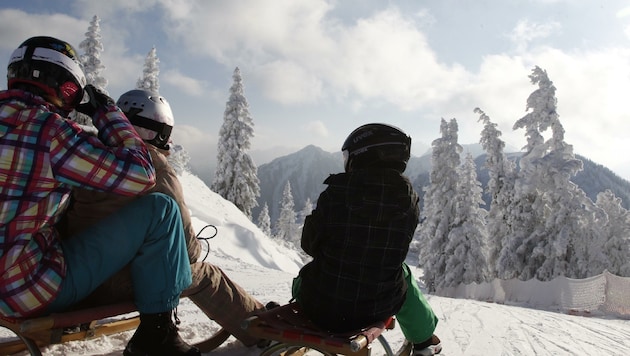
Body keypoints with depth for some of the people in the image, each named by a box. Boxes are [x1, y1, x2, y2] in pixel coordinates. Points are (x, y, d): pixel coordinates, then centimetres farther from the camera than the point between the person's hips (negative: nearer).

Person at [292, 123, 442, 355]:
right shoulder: (408, 199, -9)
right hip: (375, 309, 2)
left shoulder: (336, 191, -16)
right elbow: (396, 251, 4)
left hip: (320, 308, -1)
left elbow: (309, 244, -5)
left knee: (302, 278, 31)